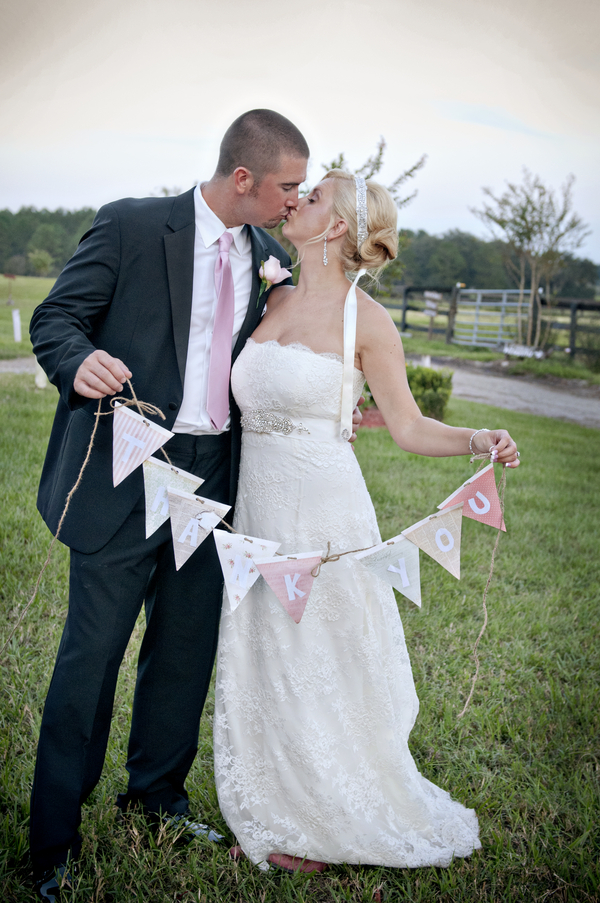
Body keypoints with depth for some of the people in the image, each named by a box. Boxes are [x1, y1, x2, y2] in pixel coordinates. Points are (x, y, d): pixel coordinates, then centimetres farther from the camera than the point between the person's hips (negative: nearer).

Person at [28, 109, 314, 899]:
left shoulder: (271, 257, 10)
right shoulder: (132, 225, -7)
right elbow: (55, 318, -7)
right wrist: (81, 361, -28)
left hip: (212, 479, 6)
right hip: (125, 475, -5)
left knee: (188, 648, 15)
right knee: (92, 653, 2)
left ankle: (157, 796, 38)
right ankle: (53, 839, 21)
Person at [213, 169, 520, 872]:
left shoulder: (365, 319, -9)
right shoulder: (272, 300, 8)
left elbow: (408, 426, -6)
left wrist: (477, 439, -23)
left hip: (322, 515, -5)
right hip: (257, 509, 6)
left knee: (322, 670, 8)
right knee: (260, 667, 14)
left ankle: (328, 825, 33)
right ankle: (275, 818, 36)